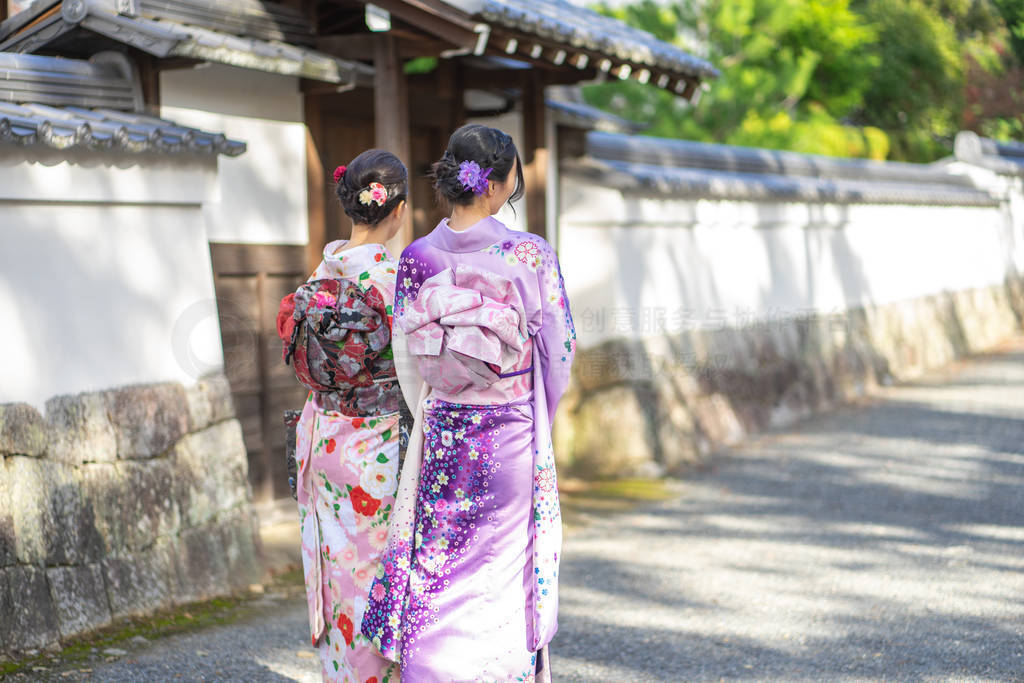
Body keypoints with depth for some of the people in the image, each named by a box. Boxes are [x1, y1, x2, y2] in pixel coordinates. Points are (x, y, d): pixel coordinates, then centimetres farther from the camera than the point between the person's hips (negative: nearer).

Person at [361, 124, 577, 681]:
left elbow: (408, 361, 3)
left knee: (437, 581, 10)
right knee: (503, 581, 8)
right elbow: (560, 350, -3)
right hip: (513, 444, -2)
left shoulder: (416, 258, -4)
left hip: (441, 443, 2)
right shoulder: (531, 256, -12)